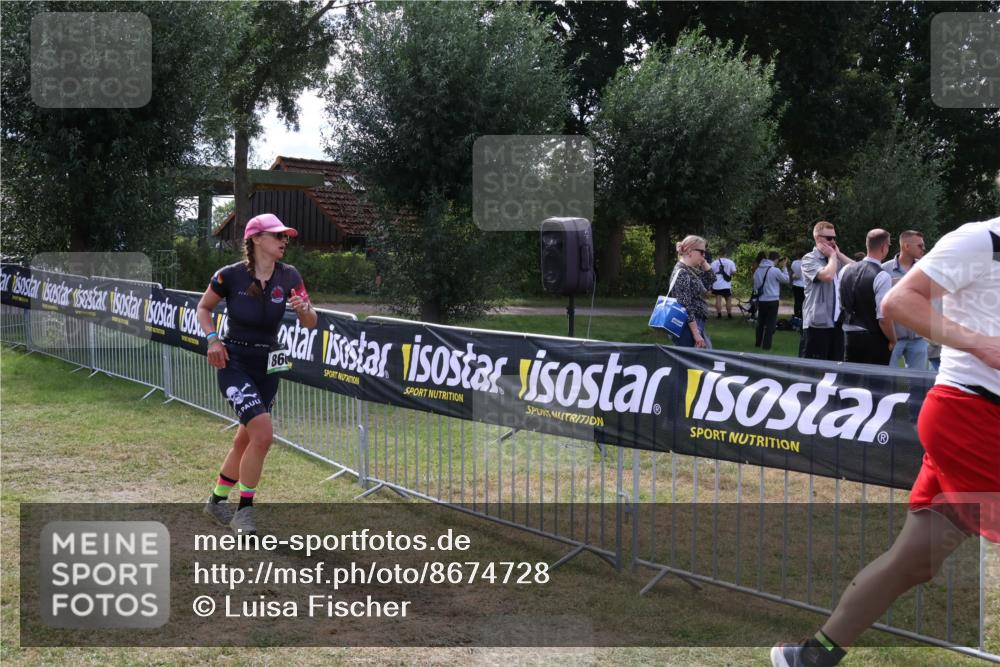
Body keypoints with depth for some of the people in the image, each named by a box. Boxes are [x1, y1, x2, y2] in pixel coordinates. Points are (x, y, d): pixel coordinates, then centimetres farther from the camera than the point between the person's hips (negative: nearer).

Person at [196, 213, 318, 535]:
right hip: (234, 363, -5)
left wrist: (304, 309, -23)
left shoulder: (288, 276, -3)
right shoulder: (230, 275, -12)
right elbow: (204, 307, 5)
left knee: (246, 439, 15)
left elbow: (310, 324, -1)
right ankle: (244, 511, -6)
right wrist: (213, 338, -10)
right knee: (263, 432, -21)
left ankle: (217, 499, 37)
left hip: (268, 367, 5)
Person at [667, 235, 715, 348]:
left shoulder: (691, 270, 11)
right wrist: (696, 333, -23)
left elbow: (711, 279, 24)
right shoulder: (682, 273, -18)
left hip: (695, 324, 10)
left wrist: (703, 262, 8)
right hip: (688, 327, -10)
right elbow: (685, 307, -22)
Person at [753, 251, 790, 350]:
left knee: (760, 322, 18)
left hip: (761, 300, 5)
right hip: (772, 300, -5)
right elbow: (786, 279, -2)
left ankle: (758, 343, 24)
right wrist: (783, 267, 5)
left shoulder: (758, 270, 3)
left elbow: (755, 285, 10)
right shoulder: (775, 270, -15)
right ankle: (766, 345, -1)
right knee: (770, 323, 1)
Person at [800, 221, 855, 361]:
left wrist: (838, 254, 4)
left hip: (837, 322, 7)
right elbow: (827, 275, -22)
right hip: (817, 323, -7)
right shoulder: (809, 259, -6)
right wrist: (832, 255, -5)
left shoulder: (837, 259, 18)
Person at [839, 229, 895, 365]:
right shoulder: (882, 277, -17)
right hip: (875, 340, -6)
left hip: (849, 337, 6)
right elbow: (884, 318, -18)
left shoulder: (845, 270, 4)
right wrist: (892, 341, -5)